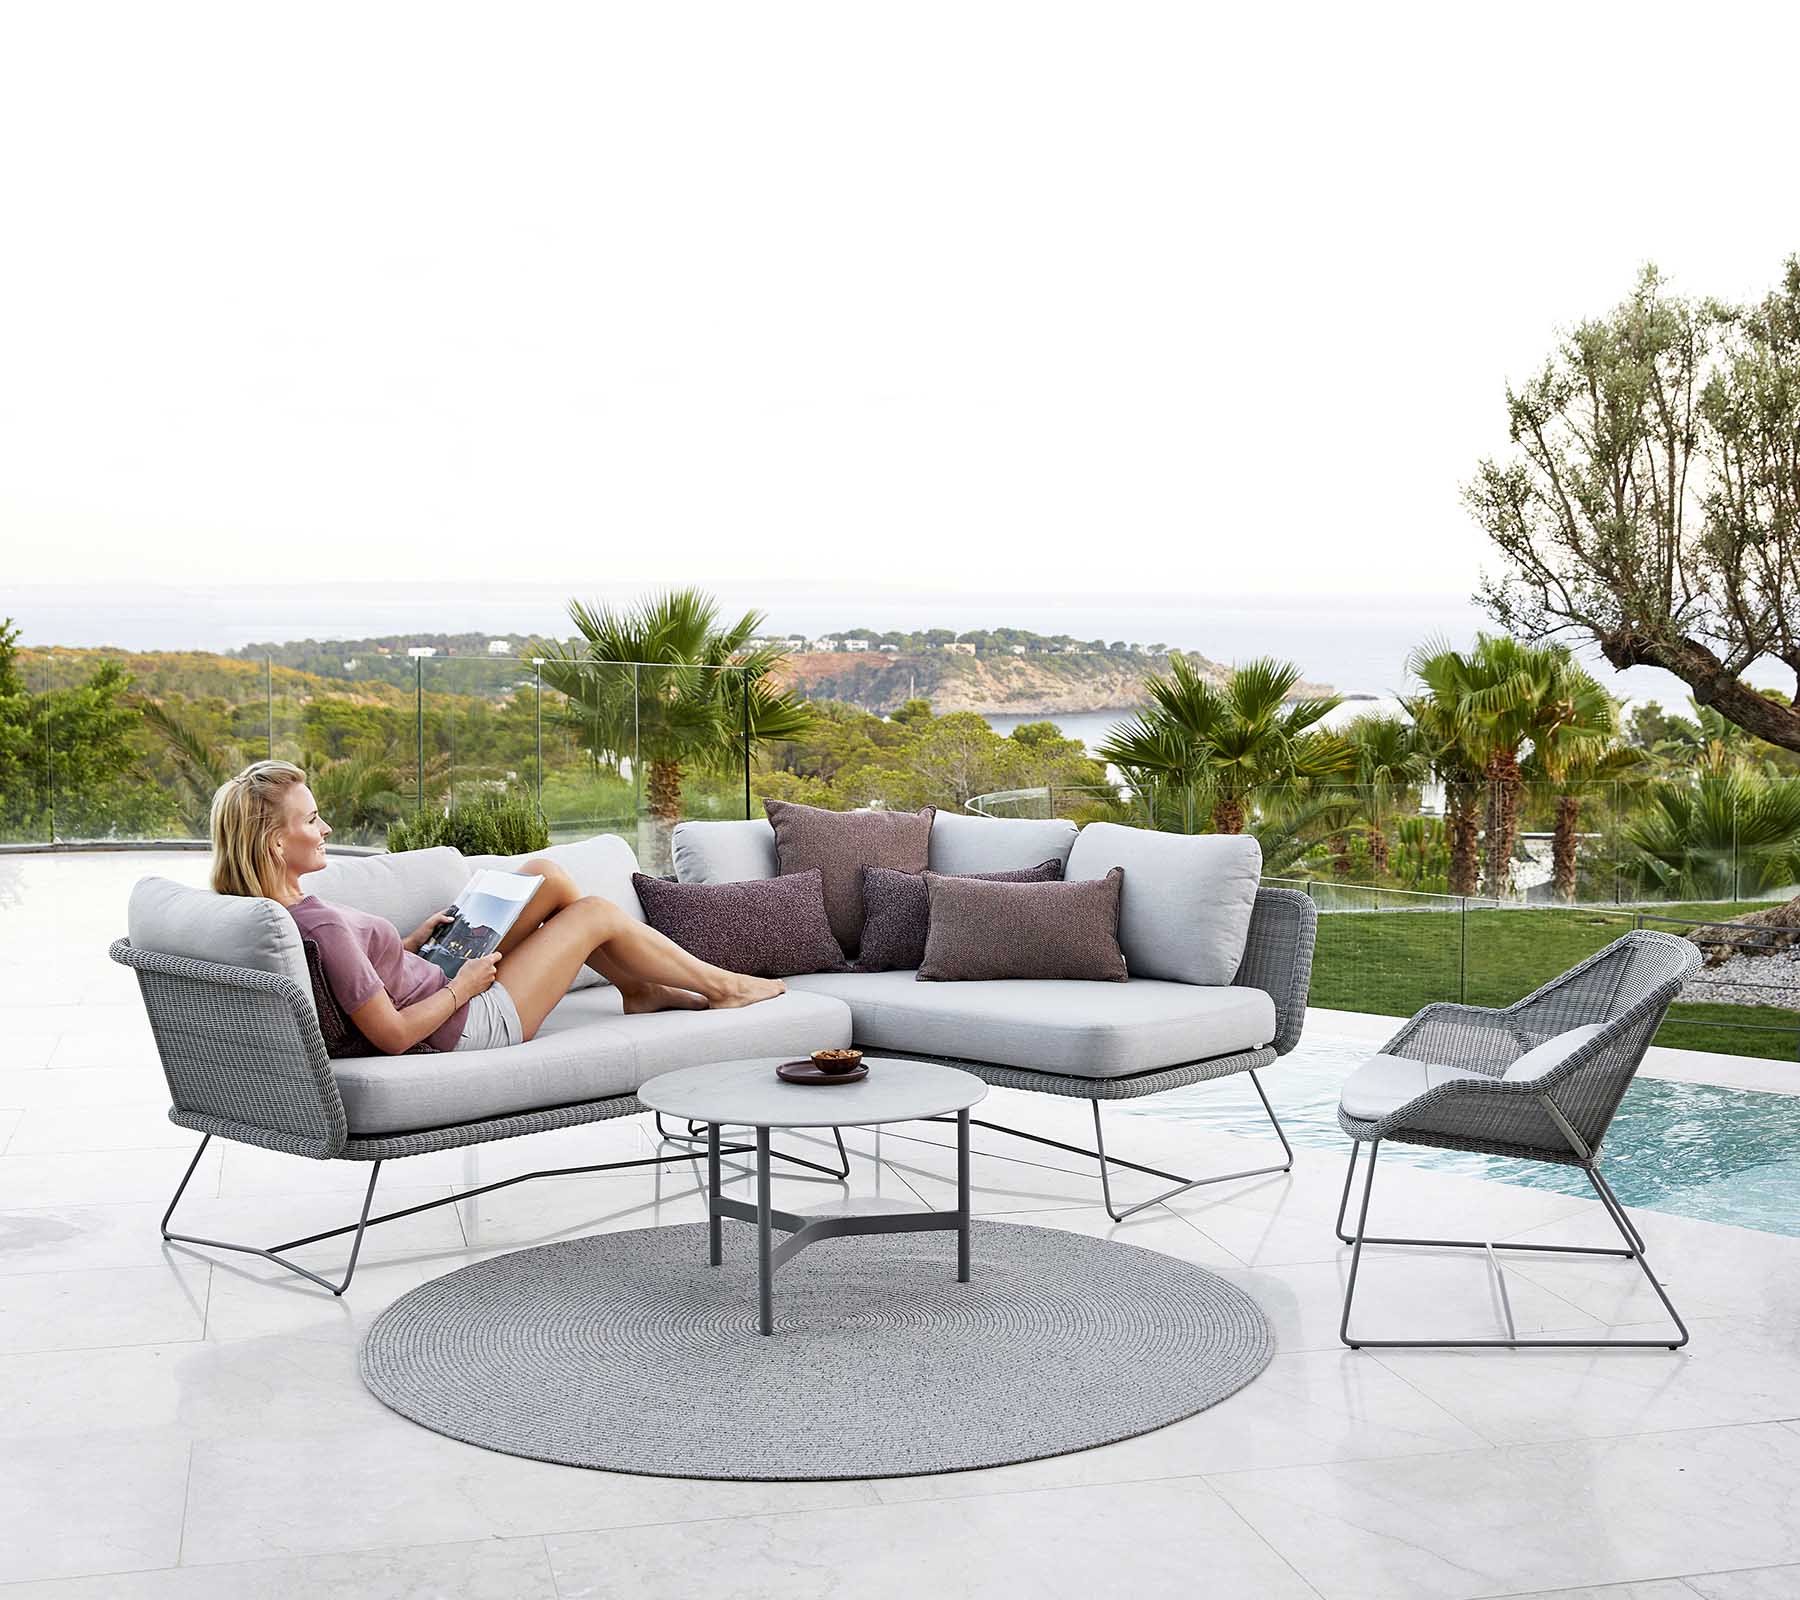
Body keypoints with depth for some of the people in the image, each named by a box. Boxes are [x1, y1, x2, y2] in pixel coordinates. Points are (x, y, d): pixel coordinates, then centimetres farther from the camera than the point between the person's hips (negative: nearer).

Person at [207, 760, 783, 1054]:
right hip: (471, 1026, -9)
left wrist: (412, 940, 2)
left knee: (546, 875, 13)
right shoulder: (323, 925, -34)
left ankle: (639, 988, 29)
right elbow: (392, 1035, -30)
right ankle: (721, 986, 26)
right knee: (598, 913, 3)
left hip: (454, 989, 9)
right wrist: (460, 988, -18)